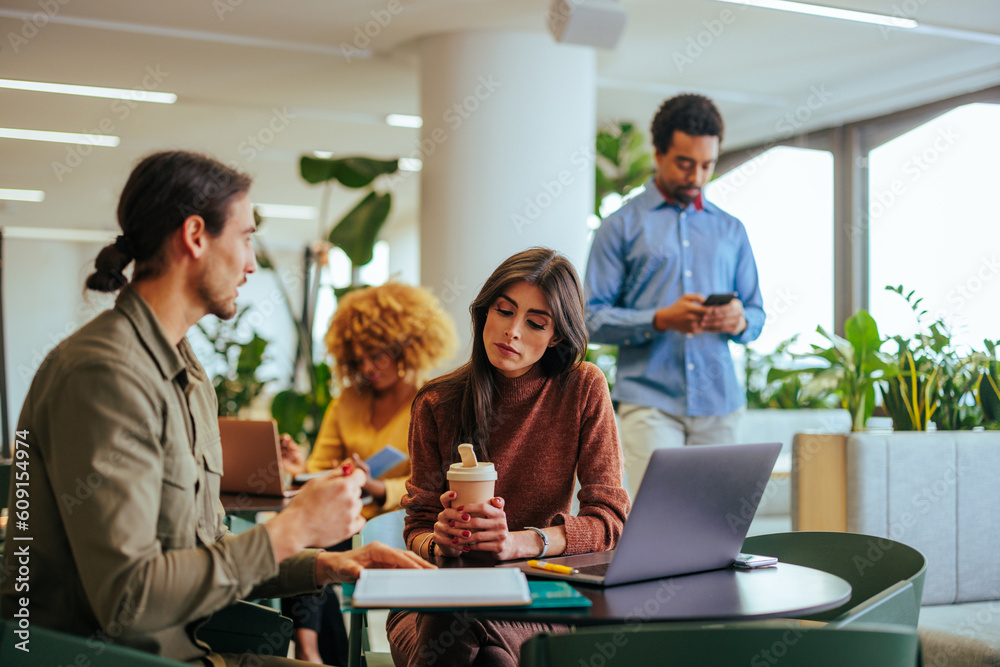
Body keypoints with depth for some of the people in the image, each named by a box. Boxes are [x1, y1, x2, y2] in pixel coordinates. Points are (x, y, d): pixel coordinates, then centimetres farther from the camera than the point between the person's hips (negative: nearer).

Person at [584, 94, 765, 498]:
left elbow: (757, 313, 18)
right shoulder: (621, 226, 5)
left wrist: (738, 321, -7)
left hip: (719, 403, 4)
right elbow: (593, 318, -1)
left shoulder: (731, 230, 17)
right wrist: (660, 320, -17)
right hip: (650, 400, -3)